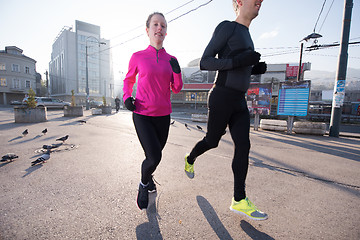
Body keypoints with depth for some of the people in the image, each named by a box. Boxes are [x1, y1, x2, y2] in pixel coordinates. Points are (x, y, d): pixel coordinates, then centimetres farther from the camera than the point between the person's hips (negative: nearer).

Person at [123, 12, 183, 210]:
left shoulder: (171, 60, 5)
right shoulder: (137, 57, -2)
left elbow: (176, 89, 5)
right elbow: (128, 80, 12)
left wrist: (177, 71, -12)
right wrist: (127, 97, -6)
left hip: (163, 115, 4)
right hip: (142, 115, -3)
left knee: (156, 154, 16)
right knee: (154, 157, -14)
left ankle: (147, 176, 50)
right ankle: (144, 184, 21)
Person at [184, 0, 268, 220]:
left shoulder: (245, 37, 23)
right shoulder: (226, 27, -3)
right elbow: (205, 63, -11)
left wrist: (254, 69, 10)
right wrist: (238, 61, -21)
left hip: (239, 102, 8)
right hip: (221, 98, -7)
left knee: (243, 146, -2)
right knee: (212, 141, 6)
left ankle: (239, 200, 7)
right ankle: (190, 159, 38)